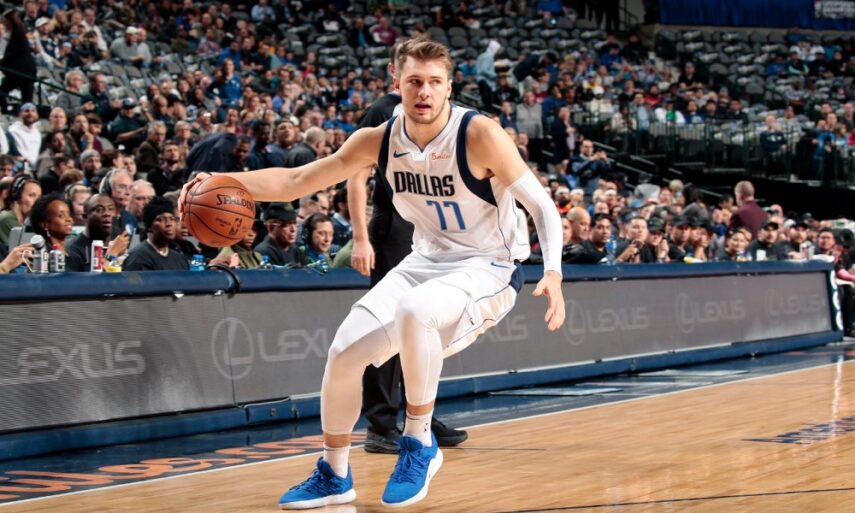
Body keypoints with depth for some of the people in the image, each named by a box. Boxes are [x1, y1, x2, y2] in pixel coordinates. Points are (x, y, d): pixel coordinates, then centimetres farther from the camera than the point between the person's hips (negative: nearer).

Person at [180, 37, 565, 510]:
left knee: (414, 310, -36)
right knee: (344, 352, -3)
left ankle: (420, 443, -16)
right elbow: (294, 182, -2)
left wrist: (552, 274, -33)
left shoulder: (480, 136, -21)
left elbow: (542, 205, -17)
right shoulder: (378, 142, -6)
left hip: (487, 268, -6)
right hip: (426, 260, 6)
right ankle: (334, 475, 19)